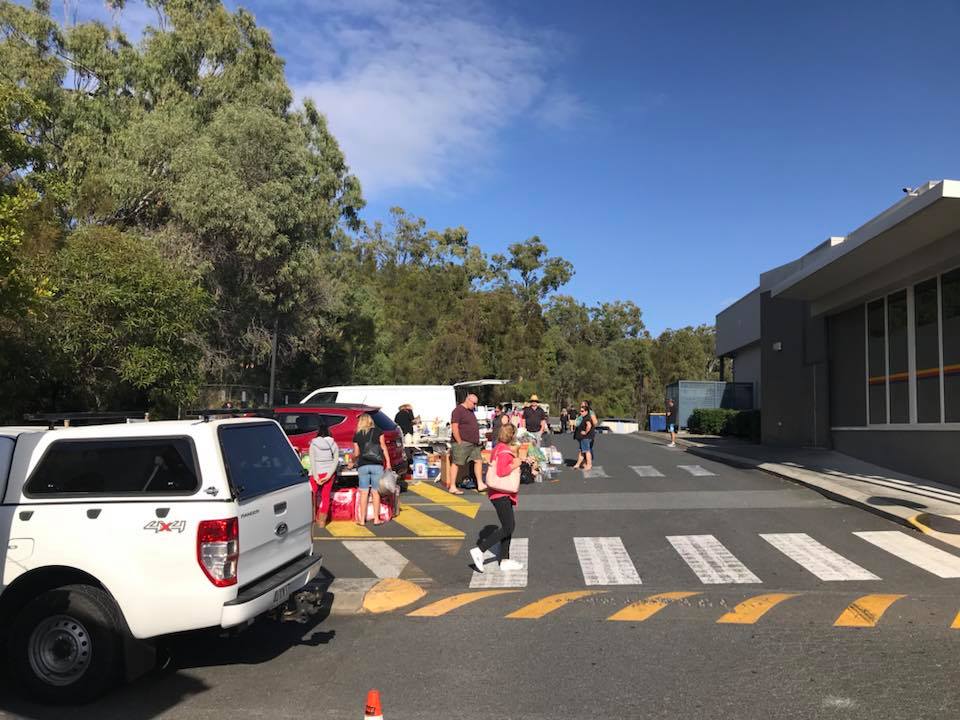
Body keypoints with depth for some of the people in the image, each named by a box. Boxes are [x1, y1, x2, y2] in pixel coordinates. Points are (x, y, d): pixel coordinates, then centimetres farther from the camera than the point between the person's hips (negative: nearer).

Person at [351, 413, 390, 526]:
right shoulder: (378, 431, 5)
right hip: (377, 465, -1)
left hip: (363, 466, 1)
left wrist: (352, 461, 30)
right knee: (376, 492, 4)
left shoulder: (357, 435, 8)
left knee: (364, 493, 5)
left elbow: (356, 453, 10)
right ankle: (376, 519, 5)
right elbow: (383, 447, 0)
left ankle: (362, 519, 7)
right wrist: (388, 462, 2)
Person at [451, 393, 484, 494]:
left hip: (474, 443, 9)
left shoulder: (471, 411, 17)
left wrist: (477, 439, 16)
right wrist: (460, 442, -17)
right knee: (457, 464, -3)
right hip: (462, 443, -9)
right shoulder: (458, 410, -11)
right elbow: (454, 428, -17)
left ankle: (480, 485, 9)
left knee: (478, 460, 5)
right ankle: (452, 487, 2)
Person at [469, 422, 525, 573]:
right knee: (508, 527, -11)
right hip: (501, 495, -11)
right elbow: (501, 471, -30)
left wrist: (515, 458, 13)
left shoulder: (499, 449, 14)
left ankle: (505, 560, 18)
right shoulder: (504, 452, -18)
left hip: (504, 494, 11)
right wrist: (514, 465, -18)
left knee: (508, 526, 13)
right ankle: (479, 550, -10)